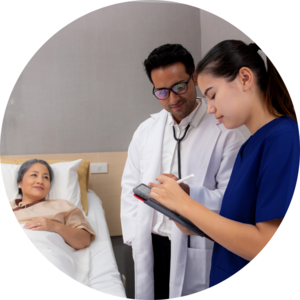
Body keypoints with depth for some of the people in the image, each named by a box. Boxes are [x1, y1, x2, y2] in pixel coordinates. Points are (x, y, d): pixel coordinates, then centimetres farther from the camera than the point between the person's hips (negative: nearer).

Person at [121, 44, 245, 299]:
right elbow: (130, 187, 8)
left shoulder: (225, 133, -10)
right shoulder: (145, 130, 4)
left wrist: (189, 193, -25)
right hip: (149, 245, 4)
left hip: (196, 248, -3)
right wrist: (133, 236, 1)